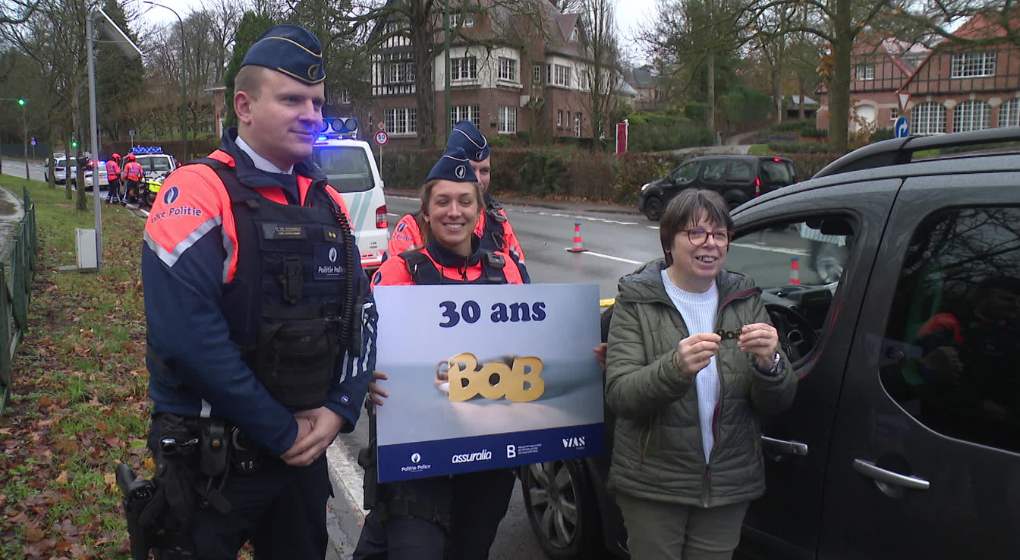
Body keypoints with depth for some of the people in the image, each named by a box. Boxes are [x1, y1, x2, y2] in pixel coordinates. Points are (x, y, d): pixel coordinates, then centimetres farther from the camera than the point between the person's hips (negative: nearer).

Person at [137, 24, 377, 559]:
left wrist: (339, 409, -5)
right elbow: (188, 335, -25)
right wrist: (282, 432, -19)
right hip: (211, 461, -6)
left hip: (305, 445, 6)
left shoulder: (326, 201, 6)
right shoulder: (198, 193, -14)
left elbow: (360, 314, 9)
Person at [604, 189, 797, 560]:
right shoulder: (637, 300, -8)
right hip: (653, 485, -3)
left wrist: (769, 364, -24)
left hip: (730, 484, 3)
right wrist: (676, 367, -35)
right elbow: (618, 396, -18)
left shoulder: (745, 300, 2)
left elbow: (778, 403, -2)